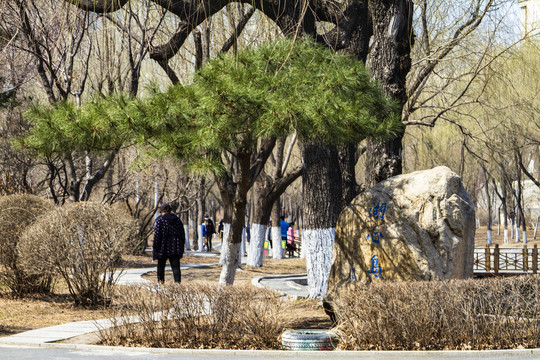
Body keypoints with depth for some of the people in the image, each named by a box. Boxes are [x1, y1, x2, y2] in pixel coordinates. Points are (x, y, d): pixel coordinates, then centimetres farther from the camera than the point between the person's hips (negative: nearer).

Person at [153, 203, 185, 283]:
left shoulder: (160, 220, -6)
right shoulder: (178, 219, 9)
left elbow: (157, 235, -9)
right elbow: (183, 235, 12)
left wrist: (154, 248, -5)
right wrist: (181, 248, 18)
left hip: (163, 248, -3)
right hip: (176, 249, 3)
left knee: (161, 266, 11)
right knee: (176, 266, -1)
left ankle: (160, 281, 14)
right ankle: (177, 282, -13)